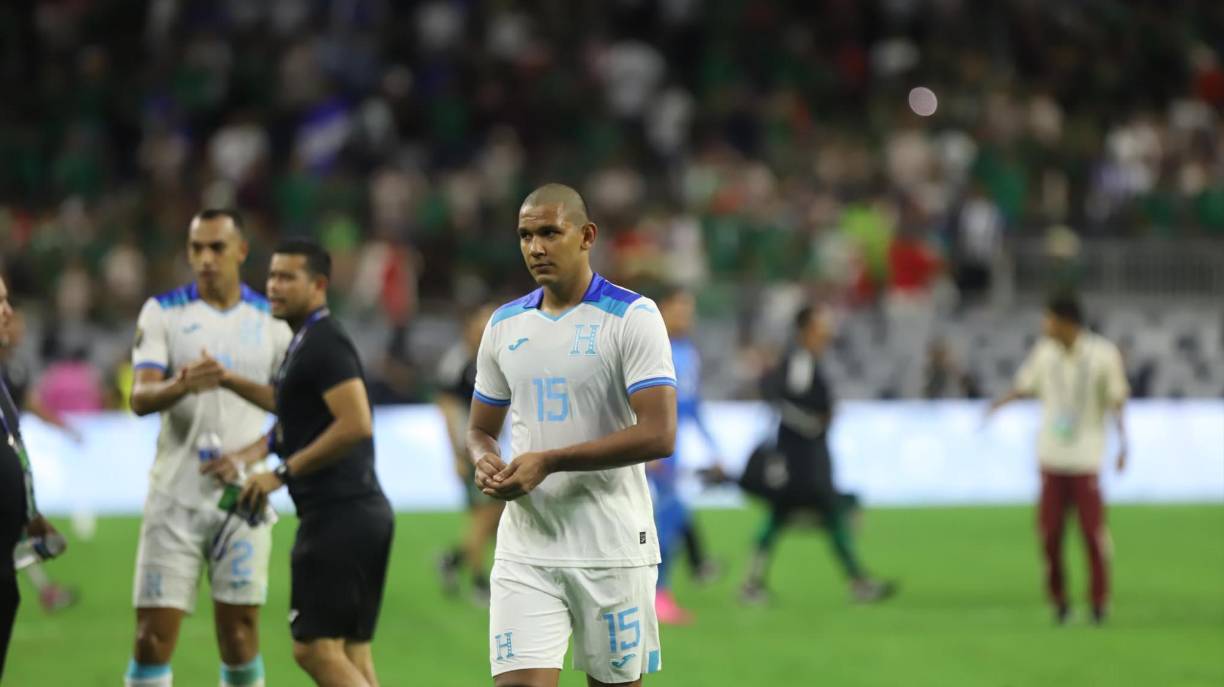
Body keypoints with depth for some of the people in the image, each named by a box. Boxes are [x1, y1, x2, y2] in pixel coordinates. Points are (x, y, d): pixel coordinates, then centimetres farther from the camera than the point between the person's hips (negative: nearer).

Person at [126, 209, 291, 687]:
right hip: (175, 498, -1)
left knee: (239, 637, 0)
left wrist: (248, 459, -11)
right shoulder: (163, 312, 2)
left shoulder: (269, 320, 6)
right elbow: (140, 397, -9)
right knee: (153, 637, -5)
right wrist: (183, 385, -31)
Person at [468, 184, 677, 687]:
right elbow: (480, 428, 21)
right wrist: (485, 462, -4)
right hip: (525, 547, 4)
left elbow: (658, 434, -16)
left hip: (612, 548, -4)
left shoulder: (632, 317, -7)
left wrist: (549, 461, -17)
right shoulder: (505, 324, 11)